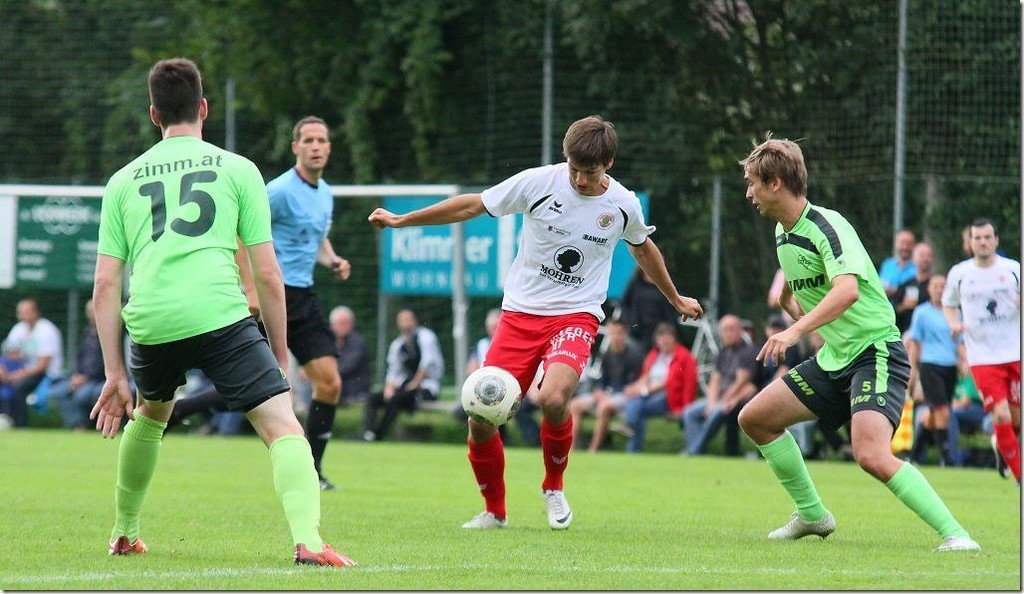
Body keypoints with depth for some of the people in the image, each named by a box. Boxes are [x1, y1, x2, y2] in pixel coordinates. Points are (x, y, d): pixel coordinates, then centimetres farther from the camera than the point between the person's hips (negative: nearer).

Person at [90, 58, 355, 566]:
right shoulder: (237, 169, 12)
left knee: (150, 412, 32)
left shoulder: (124, 180, 19)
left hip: (149, 325, 4)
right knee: (283, 426, -6)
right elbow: (267, 275, 7)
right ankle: (306, 539, -29)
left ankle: (124, 534, 42)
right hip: (220, 315, -4)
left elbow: (105, 285, 14)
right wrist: (280, 354, 16)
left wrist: (115, 373, 17)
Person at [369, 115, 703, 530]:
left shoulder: (623, 205, -2)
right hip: (521, 313, 1)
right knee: (481, 418, -9)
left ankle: (553, 488, -1)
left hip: (576, 315, -1)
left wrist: (675, 299, 34)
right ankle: (494, 510, 16)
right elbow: (473, 206, 1)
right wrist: (401, 220, 3)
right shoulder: (538, 183, -8)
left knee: (553, 399, -30)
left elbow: (643, 249, 20)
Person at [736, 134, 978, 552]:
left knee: (872, 457, -28)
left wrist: (797, 330, -45)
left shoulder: (826, 226, -19)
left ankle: (954, 535, -23)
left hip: (876, 352, -10)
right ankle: (812, 515, 21)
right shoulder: (782, 233, 10)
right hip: (834, 359, 10)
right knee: (754, 419, 9)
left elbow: (847, 290, -36)